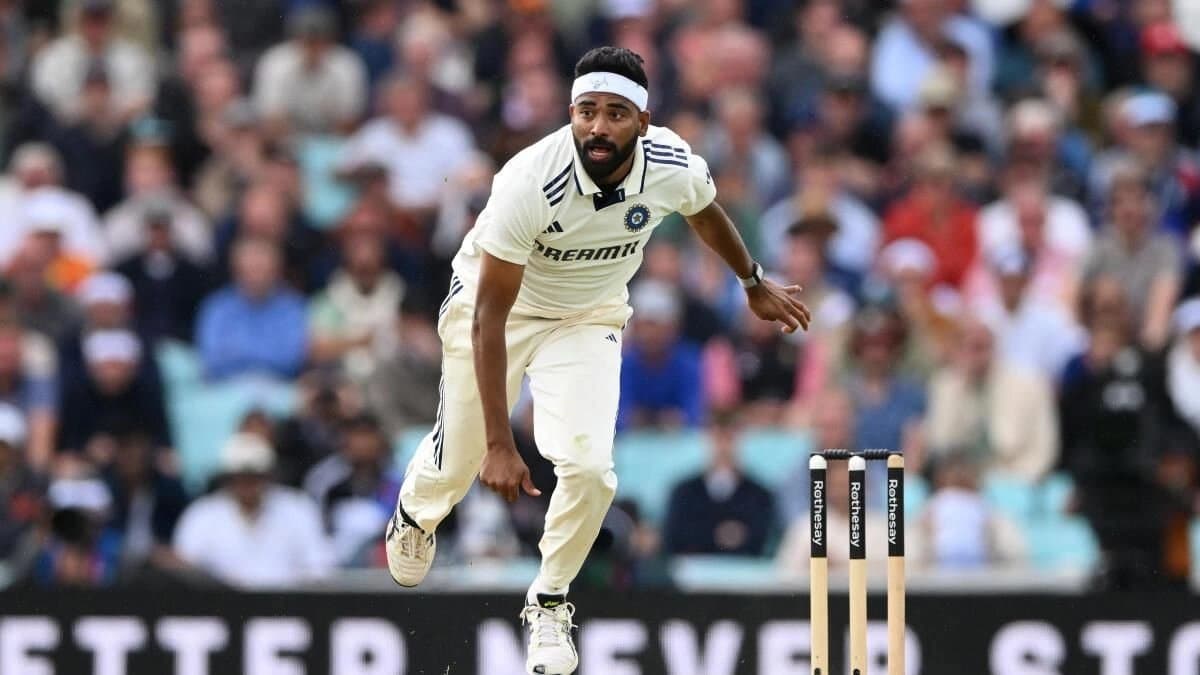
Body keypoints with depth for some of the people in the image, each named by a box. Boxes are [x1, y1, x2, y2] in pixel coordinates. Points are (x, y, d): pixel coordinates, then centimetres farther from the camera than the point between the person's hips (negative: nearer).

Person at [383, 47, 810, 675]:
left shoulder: (675, 167, -24)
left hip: (588, 318, 2)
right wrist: (500, 443, -34)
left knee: (588, 468, -19)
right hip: (493, 301, -2)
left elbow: (705, 214, 4)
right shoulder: (529, 182, -37)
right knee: (458, 465, 11)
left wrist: (754, 283, 21)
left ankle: (549, 603, 8)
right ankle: (414, 512, 51)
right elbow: (489, 317, -32)